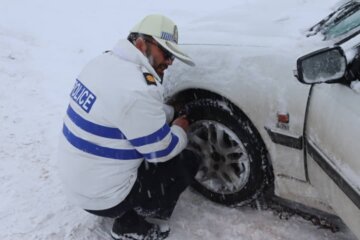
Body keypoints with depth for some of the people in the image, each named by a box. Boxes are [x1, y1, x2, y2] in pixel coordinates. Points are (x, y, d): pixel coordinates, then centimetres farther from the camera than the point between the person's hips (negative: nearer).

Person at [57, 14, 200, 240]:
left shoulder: (104, 62, -1)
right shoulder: (136, 89, -29)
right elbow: (162, 151, -17)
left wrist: (173, 113, 11)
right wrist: (180, 130, 2)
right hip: (103, 196, -8)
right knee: (188, 162, 1)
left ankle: (129, 213, 19)